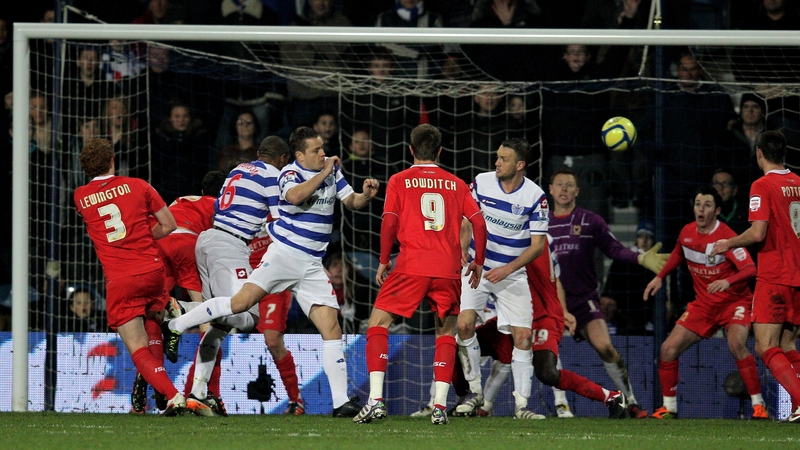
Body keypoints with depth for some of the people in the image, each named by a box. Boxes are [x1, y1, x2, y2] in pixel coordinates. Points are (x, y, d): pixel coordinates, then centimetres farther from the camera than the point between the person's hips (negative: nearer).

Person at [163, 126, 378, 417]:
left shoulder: (332, 170, 12)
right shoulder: (290, 173, -7)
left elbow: (351, 202, 21)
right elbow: (295, 196, -29)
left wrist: (366, 195, 1)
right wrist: (323, 173, -22)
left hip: (312, 265, 5)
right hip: (284, 254, -5)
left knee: (331, 327, -3)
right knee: (243, 301, -19)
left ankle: (341, 402, -2)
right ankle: (175, 326, -3)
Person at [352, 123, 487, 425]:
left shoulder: (399, 181, 7)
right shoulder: (456, 184, 13)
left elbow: (389, 222, -2)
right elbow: (478, 222, 7)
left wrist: (384, 261, 8)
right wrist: (478, 261, 17)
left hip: (411, 265, -2)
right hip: (449, 270, 2)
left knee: (378, 324, 6)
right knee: (446, 333, 16)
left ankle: (376, 400, -9)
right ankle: (440, 406, 2)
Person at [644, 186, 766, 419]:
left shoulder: (726, 236, -20)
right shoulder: (687, 233, 0)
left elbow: (750, 268, -29)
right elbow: (678, 254, 24)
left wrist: (728, 281, -45)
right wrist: (659, 277, 18)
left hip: (734, 301, -6)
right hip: (704, 304, 6)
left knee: (736, 345, -32)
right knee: (668, 349, -4)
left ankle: (758, 405, -23)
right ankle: (669, 407, 12)